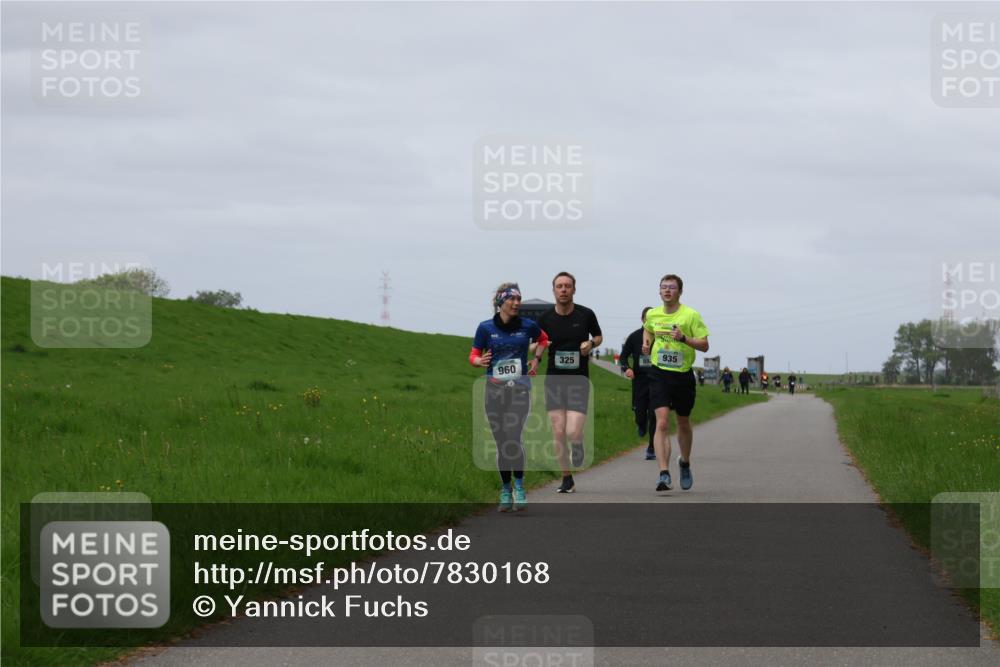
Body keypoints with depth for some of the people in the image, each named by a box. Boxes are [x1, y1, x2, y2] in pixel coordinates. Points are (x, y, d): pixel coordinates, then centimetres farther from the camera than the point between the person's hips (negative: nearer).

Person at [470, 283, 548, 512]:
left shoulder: (527, 326, 1)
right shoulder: (486, 328, -1)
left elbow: (543, 339, 23)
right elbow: (473, 355, 4)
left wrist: (536, 358, 9)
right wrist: (480, 361, -17)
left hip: (520, 390, -1)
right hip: (495, 390, 1)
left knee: (513, 438, -18)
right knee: (501, 443, 5)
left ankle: (519, 486, -5)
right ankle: (505, 491, 18)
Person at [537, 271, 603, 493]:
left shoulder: (586, 315, -2)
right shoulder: (545, 318, 0)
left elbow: (598, 336, 16)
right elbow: (536, 346, 10)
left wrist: (591, 343, -7)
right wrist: (538, 350, -14)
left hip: (579, 380, -2)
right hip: (554, 380, 2)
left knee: (573, 433, -15)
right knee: (558, 433, -1)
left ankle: (578, 445, 21)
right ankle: (567, 479, 13)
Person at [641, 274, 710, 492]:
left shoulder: (691, 315, -7)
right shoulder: (652, 315, 3)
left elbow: (704, 345, -9)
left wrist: (683, 338, -24)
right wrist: (646, 344, 8)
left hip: (683, 375, -1)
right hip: (659, 375, 1)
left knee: (683, 424, 16)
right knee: (661, 423, -15)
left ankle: (685, 463, 44)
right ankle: (664, 474, -21)